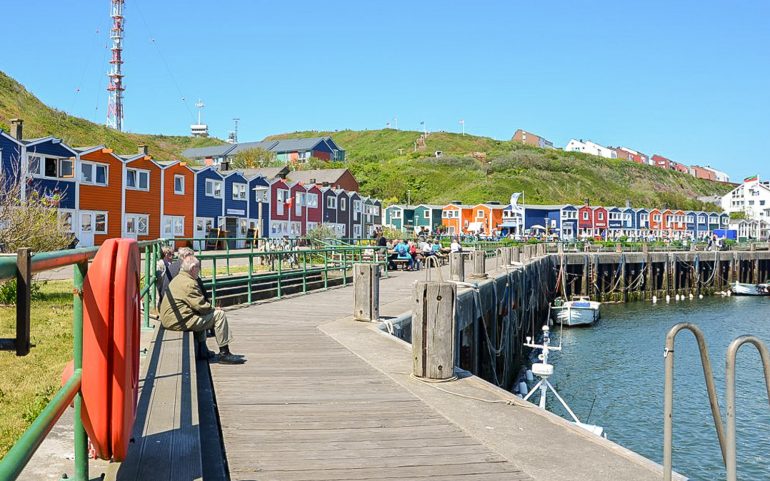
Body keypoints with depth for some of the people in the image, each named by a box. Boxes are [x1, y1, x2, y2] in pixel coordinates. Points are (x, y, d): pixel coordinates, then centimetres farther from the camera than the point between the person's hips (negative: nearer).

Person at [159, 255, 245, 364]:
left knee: (201, 315, 35)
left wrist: (210, 308, 10)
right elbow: (201, 306, -18)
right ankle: (224, 353, -3)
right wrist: (214, 309, 1)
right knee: (219, 315, -6)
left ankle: (202, 350, 33)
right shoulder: (189, 283, -17)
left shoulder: (177, 279, 16)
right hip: (179, 322, -11)